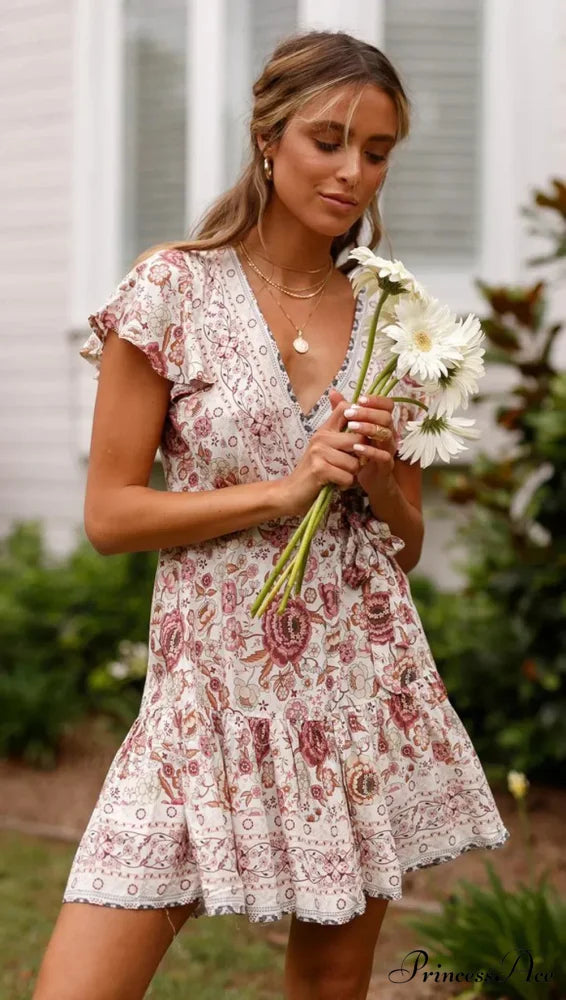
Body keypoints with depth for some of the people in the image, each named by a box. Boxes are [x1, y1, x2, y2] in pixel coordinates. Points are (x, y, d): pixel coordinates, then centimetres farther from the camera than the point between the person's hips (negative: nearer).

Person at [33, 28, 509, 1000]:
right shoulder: (174, 289, -4)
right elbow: (109, 514, -6)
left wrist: (378, 475, -7)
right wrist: (285, 489, -13)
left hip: (368, 686, 4)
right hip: (218, 685, -3)